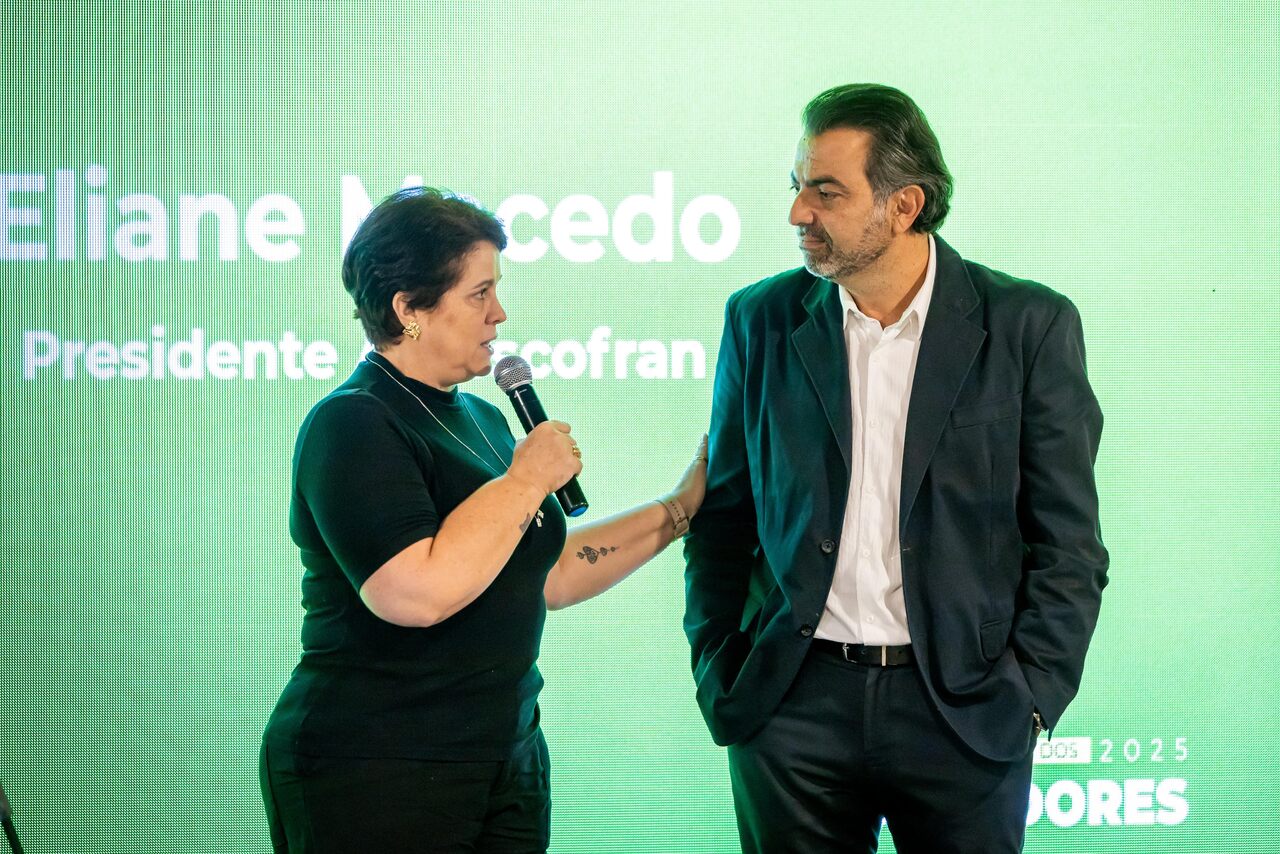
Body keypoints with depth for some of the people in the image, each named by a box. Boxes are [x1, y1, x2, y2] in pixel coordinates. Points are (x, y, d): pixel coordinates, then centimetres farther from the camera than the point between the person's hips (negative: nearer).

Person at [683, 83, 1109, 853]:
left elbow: (1069, 542, -1)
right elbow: (723, 515, 11)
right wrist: (716, 669, 4)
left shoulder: (1029, 326, -3)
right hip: (793, 704, 2)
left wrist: (1030, 694, -7)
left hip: (964, 706, -2)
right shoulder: (762, 321, 4)